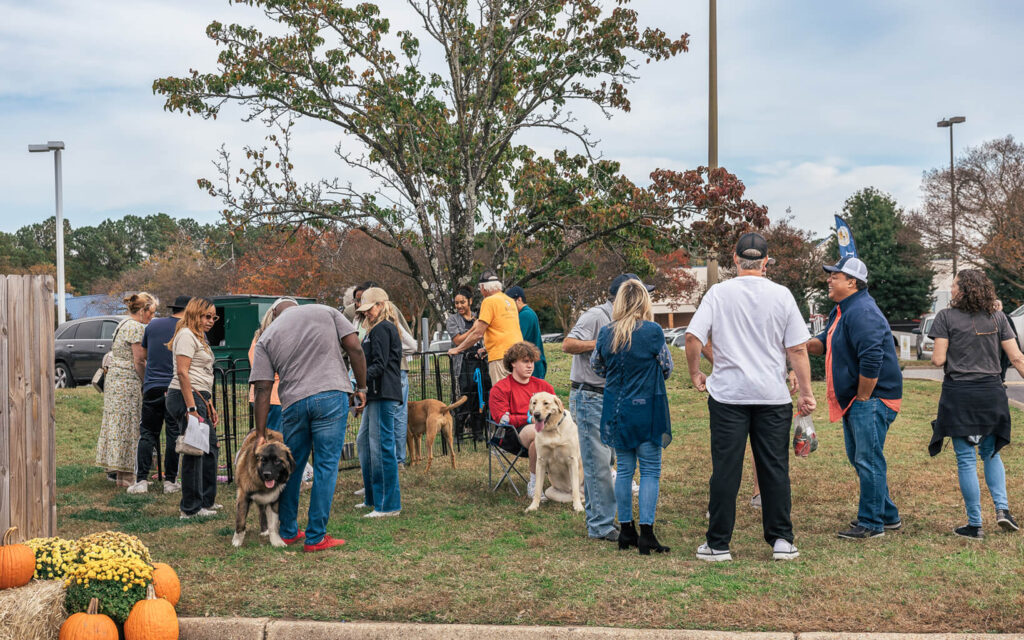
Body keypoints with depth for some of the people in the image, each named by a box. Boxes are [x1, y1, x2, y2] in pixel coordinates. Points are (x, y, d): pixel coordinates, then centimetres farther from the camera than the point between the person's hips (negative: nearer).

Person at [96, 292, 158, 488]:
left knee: (119, 425, 10)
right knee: (128, 426, -7)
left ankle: (121, 473, 14)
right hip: (127, 382, -10)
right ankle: (127, 476, -5)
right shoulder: (136, 327, -13)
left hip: (114, 378, 10)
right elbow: (139, 361, -15)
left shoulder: (123, 324, 18)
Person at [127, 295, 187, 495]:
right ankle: (170, 480, 9)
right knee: (174, 434, 5)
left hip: (152, 387, 3)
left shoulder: (153, 325, 9)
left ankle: (141, 480, 3)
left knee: (147, 434, 8)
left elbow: (143, 353, 21)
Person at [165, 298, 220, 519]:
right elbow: (182, 372, -20)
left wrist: (209, 405, 21)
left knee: (210, 448, 15)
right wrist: (191, 408, -24)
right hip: (186, 398, -11)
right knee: (194, 451, -6)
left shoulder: (199, 337, 21)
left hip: (198, 398, 11)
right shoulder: (186, 335, -10)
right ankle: (190, 508, 1)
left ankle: (206, 501, 27)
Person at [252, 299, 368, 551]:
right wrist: (361, 388, 10)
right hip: (332, 394, -2)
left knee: (292, 468, 17)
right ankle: (316, 537, 5)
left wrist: (261, 436, 9)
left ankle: (288, 532, 28)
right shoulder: (326, 311, 15)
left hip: (294, 402, 2)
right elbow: (355, 348, 3)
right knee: (326, 466, 3)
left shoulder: (266, 337, 15)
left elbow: (262, 390, 8)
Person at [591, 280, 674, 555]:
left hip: (616, 410, 4)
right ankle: (646, 534, -1)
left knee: (624, 469, 12)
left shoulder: (606, 333, 0)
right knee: (650, 471, 2)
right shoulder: (653, 331, -12)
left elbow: (596, 367, 14)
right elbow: (666, 369, -1)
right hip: (647, 409, -4)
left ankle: (626, 531, 18)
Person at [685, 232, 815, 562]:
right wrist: (806, 392, 6)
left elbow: (693, 338, -7)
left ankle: (718, 544, 8)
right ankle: (781, 541, 13)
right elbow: (798, 349, 0)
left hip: (728, 394, -1)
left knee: (725, 469, 2)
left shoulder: (718, 293, -1)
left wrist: (695, 374, 8)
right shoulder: (782, 295, 1)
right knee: (774, 468, 8)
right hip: (773, 396, 1)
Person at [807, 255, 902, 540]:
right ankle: (888, 515, 28)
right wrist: (804, 344, 2)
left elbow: (871, 360, -27)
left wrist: (862, 398, -20)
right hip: (855, 399, 11)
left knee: (868, 460, -6)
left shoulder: (862, 312, -21)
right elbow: (824, 343, 24)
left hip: (872, 398, -11)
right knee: (858, 457, 17)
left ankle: (872, 523, 2)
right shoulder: (841, 310, 14)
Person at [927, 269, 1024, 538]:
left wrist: (935, 354, 13)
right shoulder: (997, 318, 5)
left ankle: (975, 524, 7)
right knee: (991, 453, 21)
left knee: (966, 459, 3)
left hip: (959, 395, -3)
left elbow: (938, 359, -9)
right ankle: (1002, 508, 6)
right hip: (992, 393, 3)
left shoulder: (946, 317, -5)